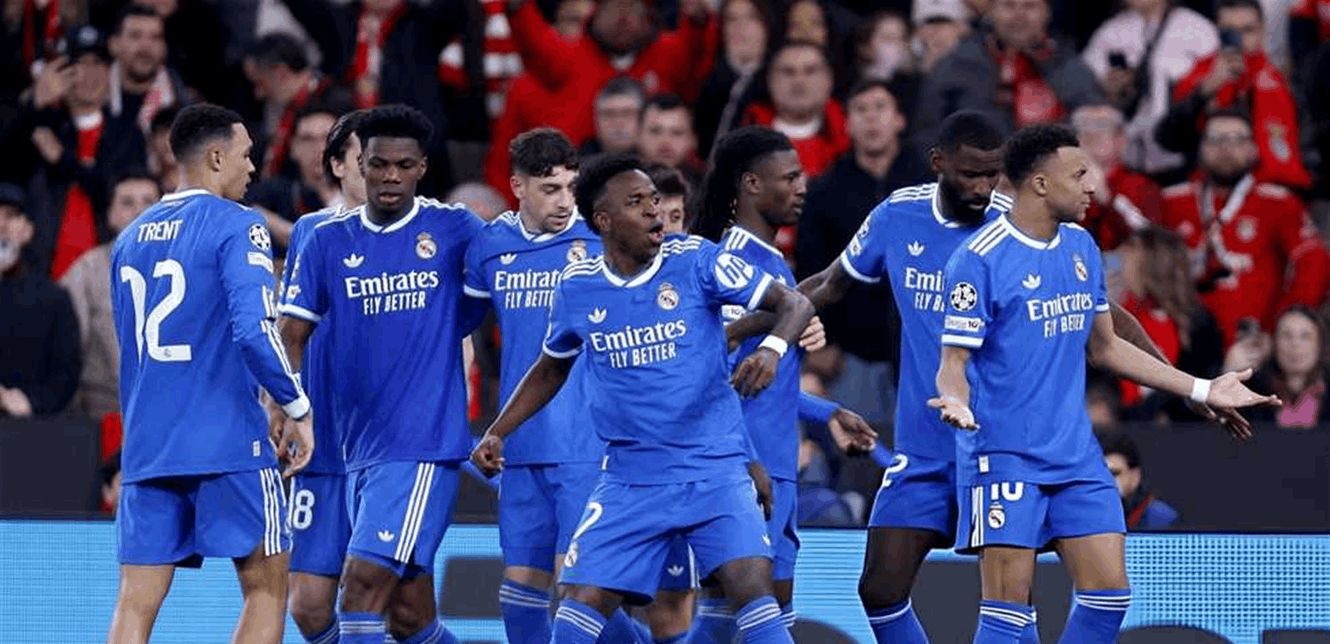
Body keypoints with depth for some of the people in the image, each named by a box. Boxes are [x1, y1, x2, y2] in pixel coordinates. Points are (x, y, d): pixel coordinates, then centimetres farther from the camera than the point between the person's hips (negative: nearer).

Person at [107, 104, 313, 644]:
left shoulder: (131, 239, 15)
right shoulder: (237, 228, -7)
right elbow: (254, 329, -19)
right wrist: (297, 408, -9)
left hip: (146, 450, 6)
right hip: (228, 445, -6)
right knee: (267, 588, 7)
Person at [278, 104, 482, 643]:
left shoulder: (455, 230, 0)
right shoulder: (327, 241, 8)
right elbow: (291, 334, 5)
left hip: (424, 446, -4)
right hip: (357, 450, 4)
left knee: (363, 582, -17)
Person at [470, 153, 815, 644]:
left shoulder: (695, 261, -6)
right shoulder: (577, 289, 2)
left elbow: (793, 304, -7)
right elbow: (551, 369, 21)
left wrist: (772, 349, -27)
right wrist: (497, 433, 13)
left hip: (716, 470, -2)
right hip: (629, 480, 3)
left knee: (754, 596, -18)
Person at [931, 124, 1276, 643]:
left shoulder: (1081, 248, 10)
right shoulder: (980, 259, -11)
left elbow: (1104, 347, 20)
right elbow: (954, 361, -10)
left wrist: (1202, 390, 18)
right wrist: (957, 403, -34)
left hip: (1076, 458, 7)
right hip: (1004, 457, -7)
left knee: (1109, 595, 0)